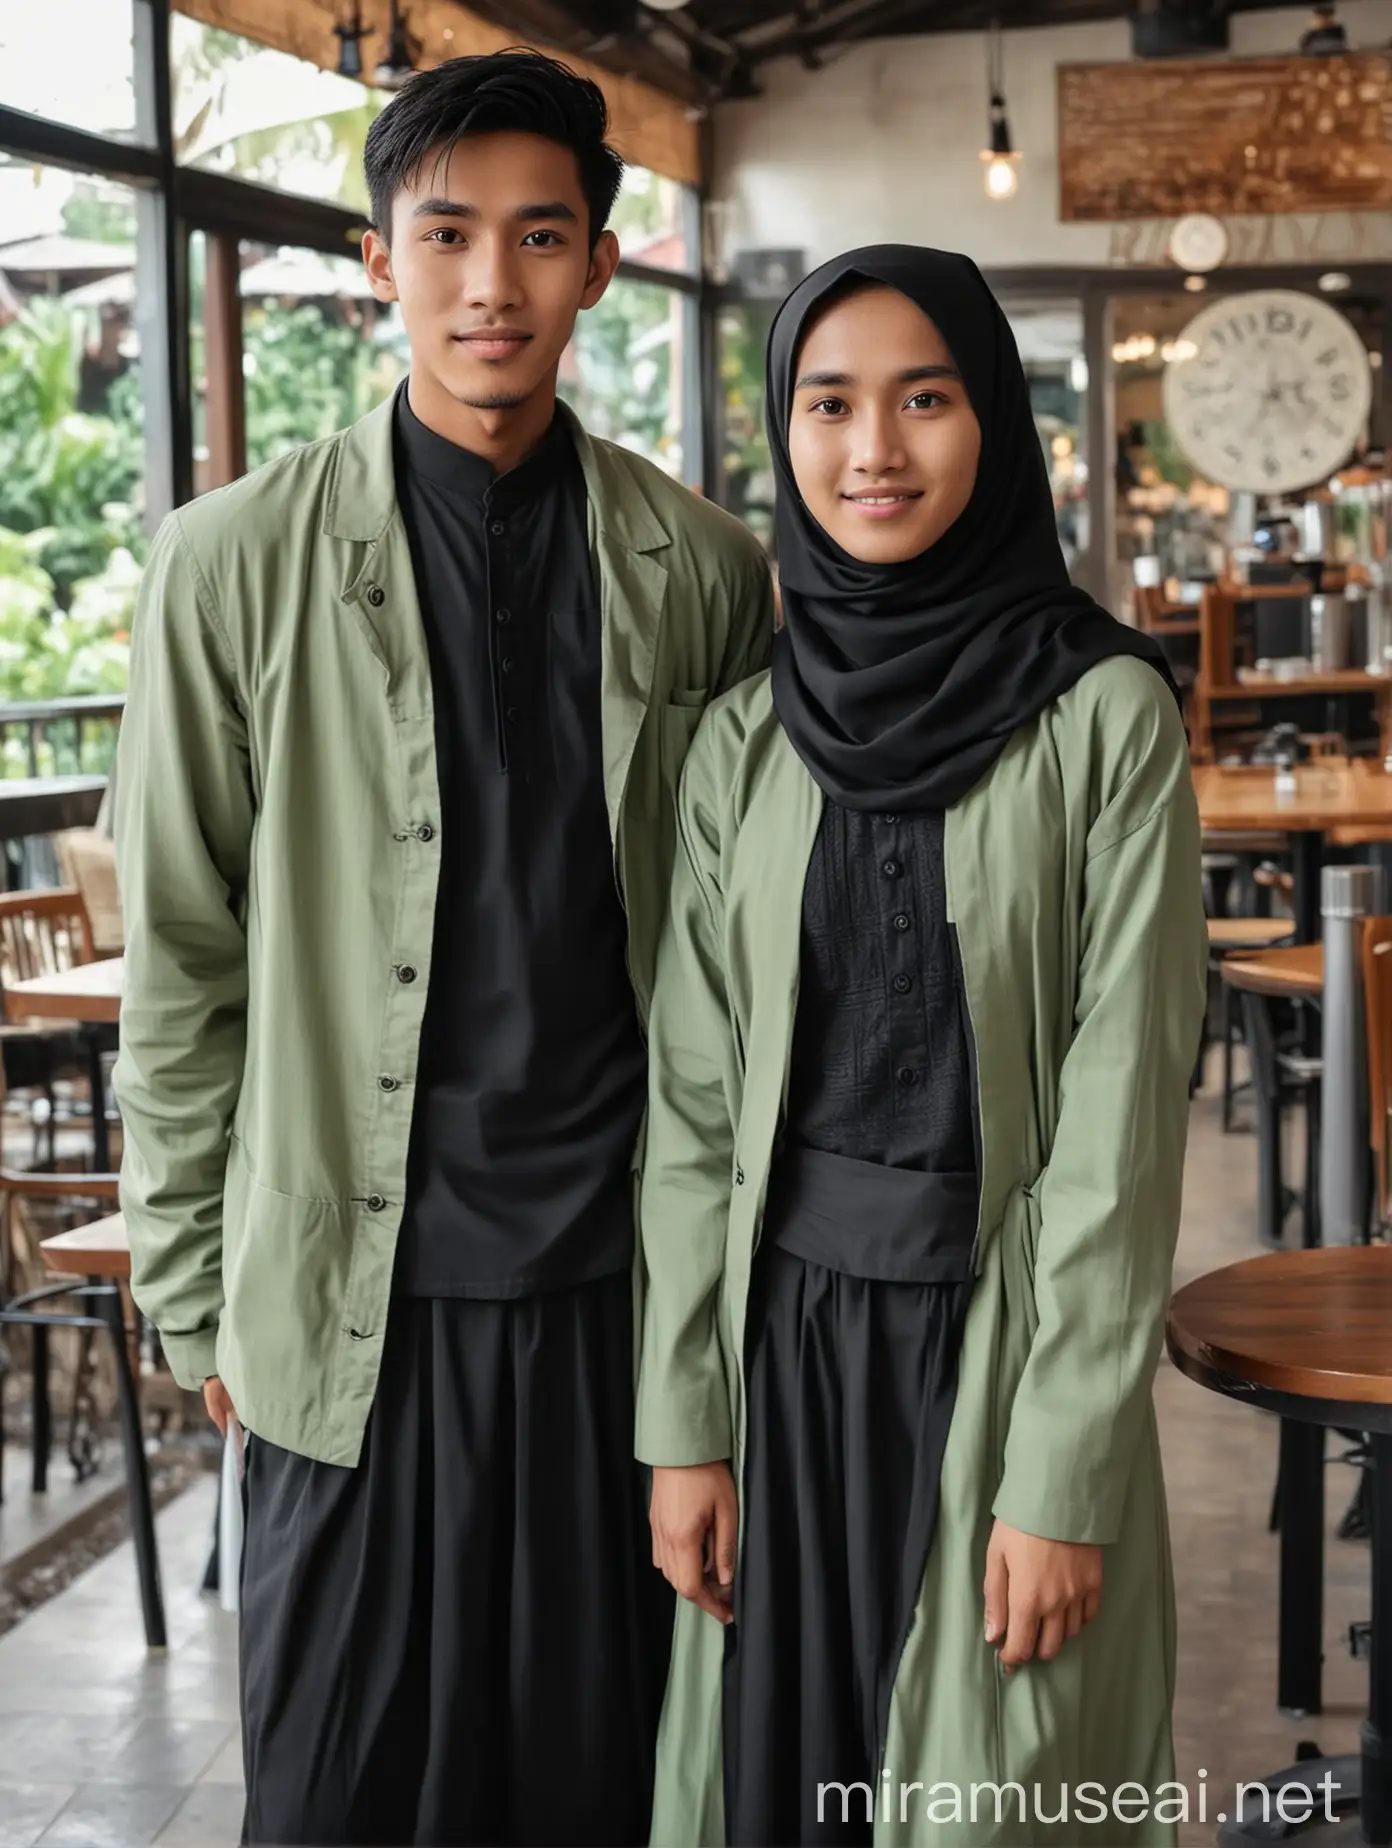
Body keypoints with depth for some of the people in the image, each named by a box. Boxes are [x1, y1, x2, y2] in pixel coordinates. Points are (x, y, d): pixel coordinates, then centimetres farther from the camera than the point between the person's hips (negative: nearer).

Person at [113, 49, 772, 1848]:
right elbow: (181, 968, 0)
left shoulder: (702, 571, 2)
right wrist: (191, 1292, 1)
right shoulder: (239, 566, -4)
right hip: (359, 1294, -1)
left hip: (624, 1284, 2)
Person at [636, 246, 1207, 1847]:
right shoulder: (747, 733, 3)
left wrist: (1066, 1474, -13)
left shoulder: (1104, 717, -9)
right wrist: (683, 1422, 1)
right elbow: (694, 1102, 4)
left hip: (1000, 1341, -3)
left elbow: (1121, 1112, -11)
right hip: (782, 1335, 3)